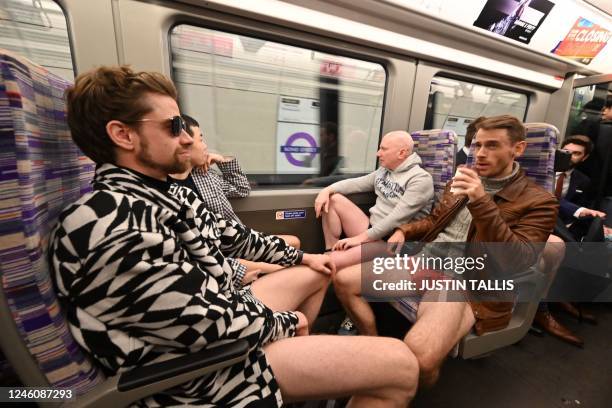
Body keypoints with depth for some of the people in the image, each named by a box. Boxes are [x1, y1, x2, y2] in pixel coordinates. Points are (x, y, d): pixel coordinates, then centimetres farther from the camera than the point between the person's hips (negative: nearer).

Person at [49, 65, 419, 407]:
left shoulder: (167, 194, 3)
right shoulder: (109, 225, -28)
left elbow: (231, 236, 12)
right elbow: (210, 325, -27)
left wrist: (301, 256, 16)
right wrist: (286, 322, -8)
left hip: (223, 314, 9)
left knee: (315, 274, 25)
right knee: (400, 365, -11)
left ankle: (300, 356, 39)